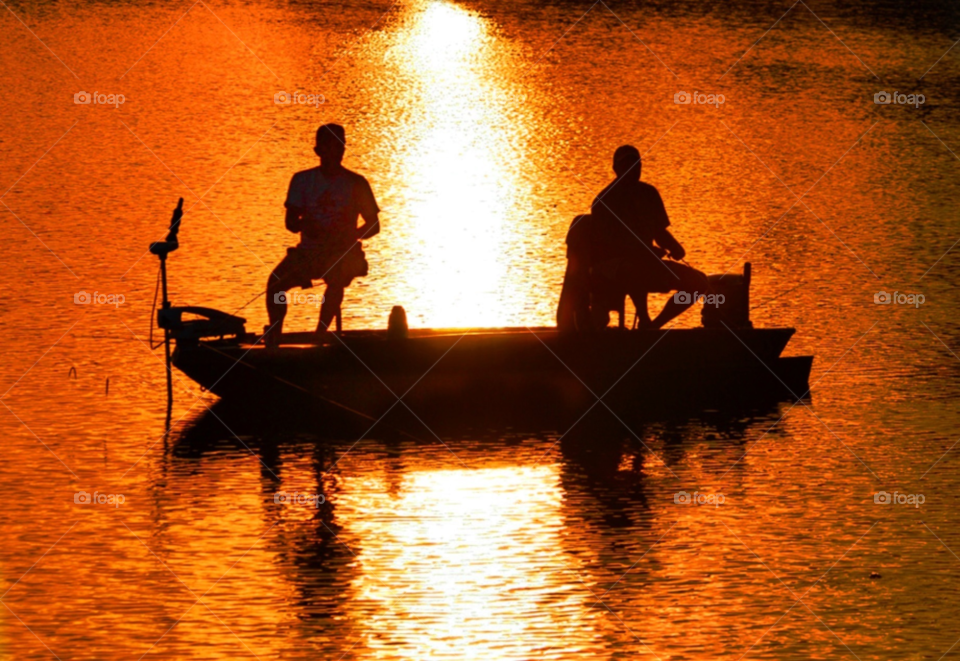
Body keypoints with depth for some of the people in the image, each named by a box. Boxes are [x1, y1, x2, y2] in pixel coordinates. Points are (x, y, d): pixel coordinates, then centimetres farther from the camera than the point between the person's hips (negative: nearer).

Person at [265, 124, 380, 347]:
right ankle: (274, 336, -13)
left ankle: (321, 333, -35)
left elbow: (373, 224, 5)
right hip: (309, 251, 2)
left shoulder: (355, 183, 5)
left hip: (343, 253, -2)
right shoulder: (303, 180, 9)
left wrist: (353, 235, -17)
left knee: (336, 279, -37)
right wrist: (304, 225, -20)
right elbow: (290, 221, 5)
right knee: (276, 281, -25)